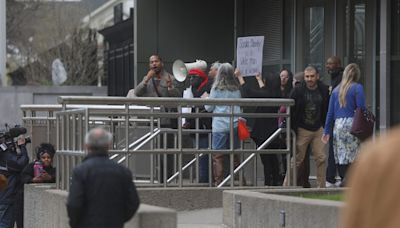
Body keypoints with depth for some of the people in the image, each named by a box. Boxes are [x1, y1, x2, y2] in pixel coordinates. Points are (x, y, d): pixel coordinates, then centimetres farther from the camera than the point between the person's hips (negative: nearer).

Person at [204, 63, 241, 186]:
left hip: (220, 126, -4)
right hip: (234, 125, 4)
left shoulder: (216, 89, -5)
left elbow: (209, 108, 1)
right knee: (234, 154, 11)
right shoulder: (236, 89, 6)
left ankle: (218, 182, -5)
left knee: (217, 157, -1)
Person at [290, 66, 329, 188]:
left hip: (318, 129, 3)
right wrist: (291, 130, -9)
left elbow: (327, 109, 10)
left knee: (321, 158, -1)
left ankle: (321, 186, 6)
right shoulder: (298, 90, -8)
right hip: (302, 130, -3)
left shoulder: (324, 90, 1)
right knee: (297, 159, -2)